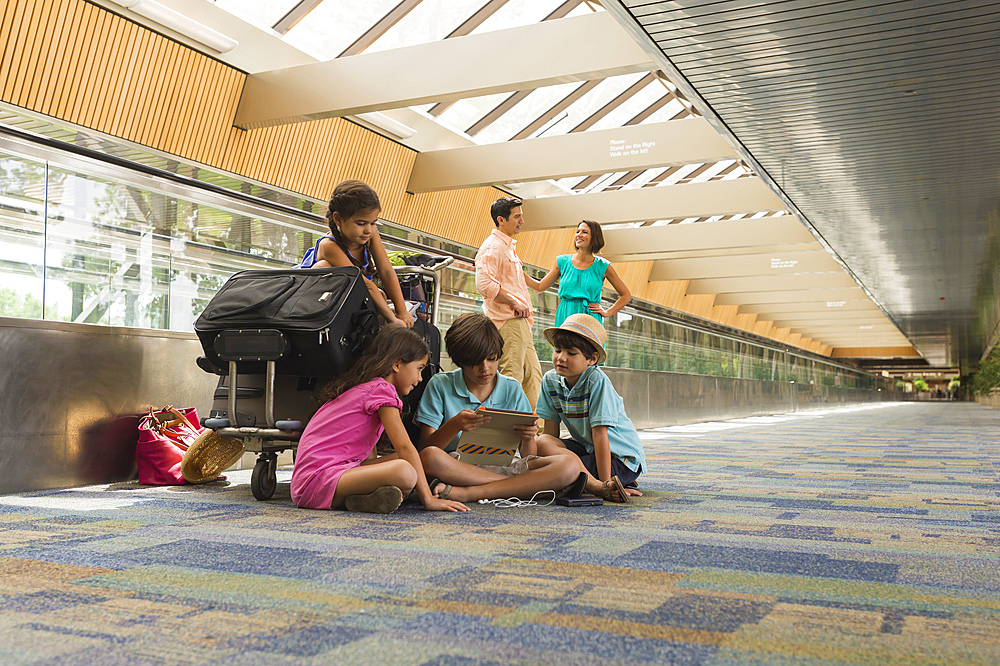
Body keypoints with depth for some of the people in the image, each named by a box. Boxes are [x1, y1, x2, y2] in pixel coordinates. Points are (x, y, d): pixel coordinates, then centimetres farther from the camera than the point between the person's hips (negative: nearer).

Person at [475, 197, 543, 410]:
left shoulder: (509, 247, 23)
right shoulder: (492, 246, -10)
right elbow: (484, 284, -23)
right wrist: (515, 303, -18)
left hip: (520, 321, 10)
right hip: (507, 322, -10)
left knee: (533, 376, 11)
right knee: (512, 377, -12)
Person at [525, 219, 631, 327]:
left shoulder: (603, 266, 4)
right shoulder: (563, 261, 8)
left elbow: (626, 295, 12)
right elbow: (540, 286, 14)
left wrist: (607, 312, 3)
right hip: (564, 318, 1)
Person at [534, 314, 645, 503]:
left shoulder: (597, 381, -20)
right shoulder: (550, 380, -2)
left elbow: (600, 434, -24)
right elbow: (551, 433, -1)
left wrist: (605, 482, -26)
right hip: (588, 448, 8)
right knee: (543, 442, -18)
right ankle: (594, 482, -16)